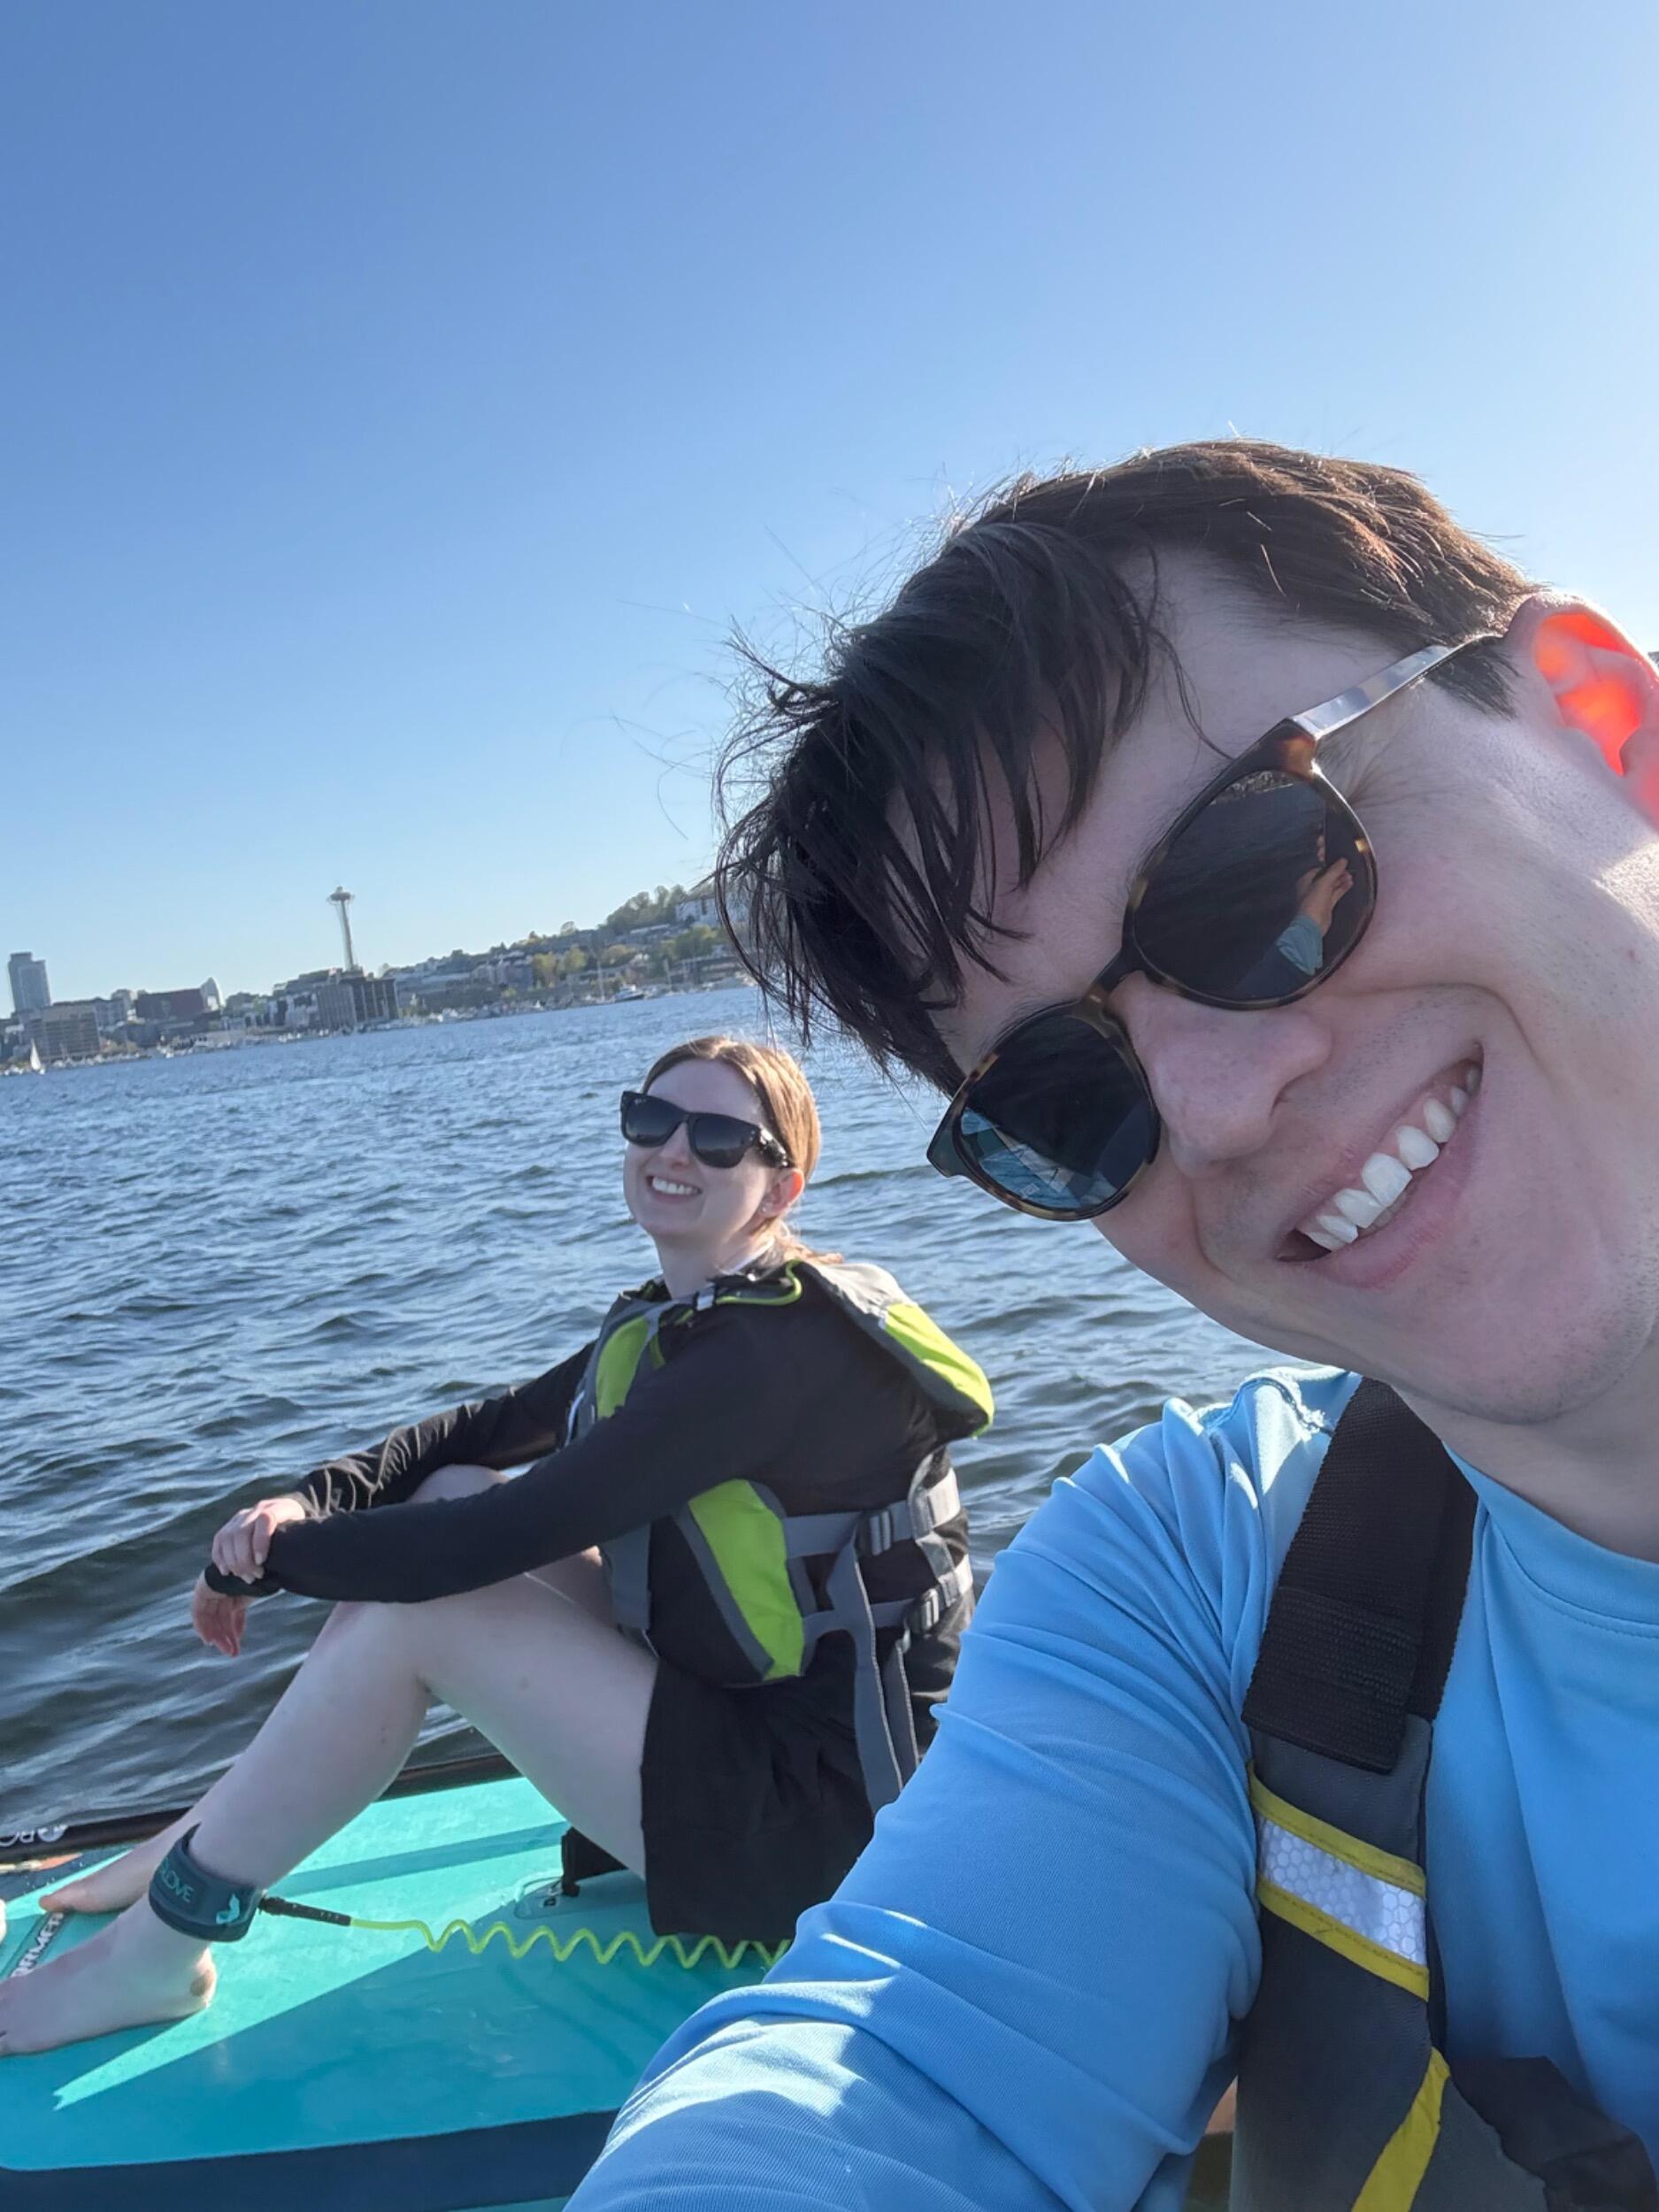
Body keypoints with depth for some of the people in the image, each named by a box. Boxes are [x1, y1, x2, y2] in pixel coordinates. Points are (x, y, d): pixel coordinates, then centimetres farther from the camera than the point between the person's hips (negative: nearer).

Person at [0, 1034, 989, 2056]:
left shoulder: (774, 1349, -25)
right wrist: (311, 1499, -8)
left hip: (808, 1816, -9)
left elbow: (493, 1542, -26)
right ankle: (226, 1833, 11)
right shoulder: (684, 1318, 6)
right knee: (454, 1494, 3)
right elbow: (491, 1428, 10)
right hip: (734, 1705, 9)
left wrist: (265, 1552, -12)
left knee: (416, 1607, -16)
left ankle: (157, 1949, 2)